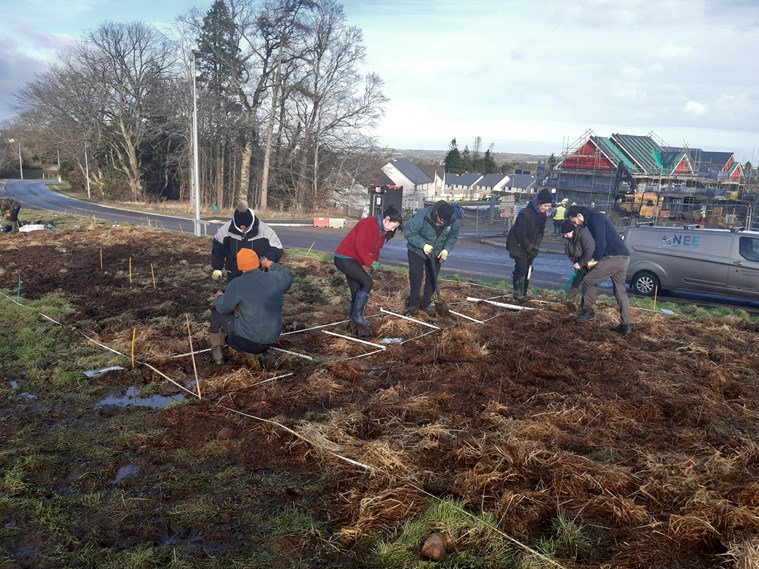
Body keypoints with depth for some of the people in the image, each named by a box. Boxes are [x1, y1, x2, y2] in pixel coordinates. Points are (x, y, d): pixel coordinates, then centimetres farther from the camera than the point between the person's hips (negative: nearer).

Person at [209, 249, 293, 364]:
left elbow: (223, 308, -4)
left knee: (217, 312, 18)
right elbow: (288, 276, 16)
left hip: (246, 341, -5)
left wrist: (219, 297, 17)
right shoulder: (275, 278, -8)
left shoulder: (236, 284, -19)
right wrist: (270, 264, 23)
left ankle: (217, 352, 20)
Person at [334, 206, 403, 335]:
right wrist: (370, 262, -19)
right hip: (345, 258, -10)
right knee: (367, 282, -18)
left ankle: (355, 324, 13)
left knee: (357, 293, 7)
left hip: (352, 260, 10)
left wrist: (375, 262, -4)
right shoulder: (368, 223, -20)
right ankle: (357, 315, -9)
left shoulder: (383, 231, 10)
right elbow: (359, 245, -24)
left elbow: (375, 248, 15)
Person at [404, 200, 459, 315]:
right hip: (417, 251, -3)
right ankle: (414, 304, 7)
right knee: (415, 277, -7)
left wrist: (446, 249, -20)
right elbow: (408, 231, -26)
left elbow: (453, 236, -3)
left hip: (436, 253, 4)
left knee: (432, 279, 6)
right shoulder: (421, 216, -32)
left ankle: (425, 305, 20)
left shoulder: (453, 221, -19)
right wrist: (423, 245, -32)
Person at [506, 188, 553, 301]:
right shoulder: (525, 214, -27)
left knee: (528, 268, 8)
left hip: (529, 245, 7)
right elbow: (521, 235, -24)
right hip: (518, 244, -7)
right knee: (522, 266, -11)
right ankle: (518, 293, 0)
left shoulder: (542, 215, -2)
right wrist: (530, 249, -18)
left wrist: (535, 247, -9)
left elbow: (540, 232, 2)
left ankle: (523, 293, 17)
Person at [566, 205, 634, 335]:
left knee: (589, 280, -2)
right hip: (623, 257, 10)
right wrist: (596, 258, 10)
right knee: (620, 290, 13)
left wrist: (595, 259, -5)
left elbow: (601, 243, -19)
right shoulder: (594, 219, 19)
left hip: (614, 257, -10)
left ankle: (587, 311, 9)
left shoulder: (595, 218, -12)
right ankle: (626, 324, 16)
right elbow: (600, 242, 22)